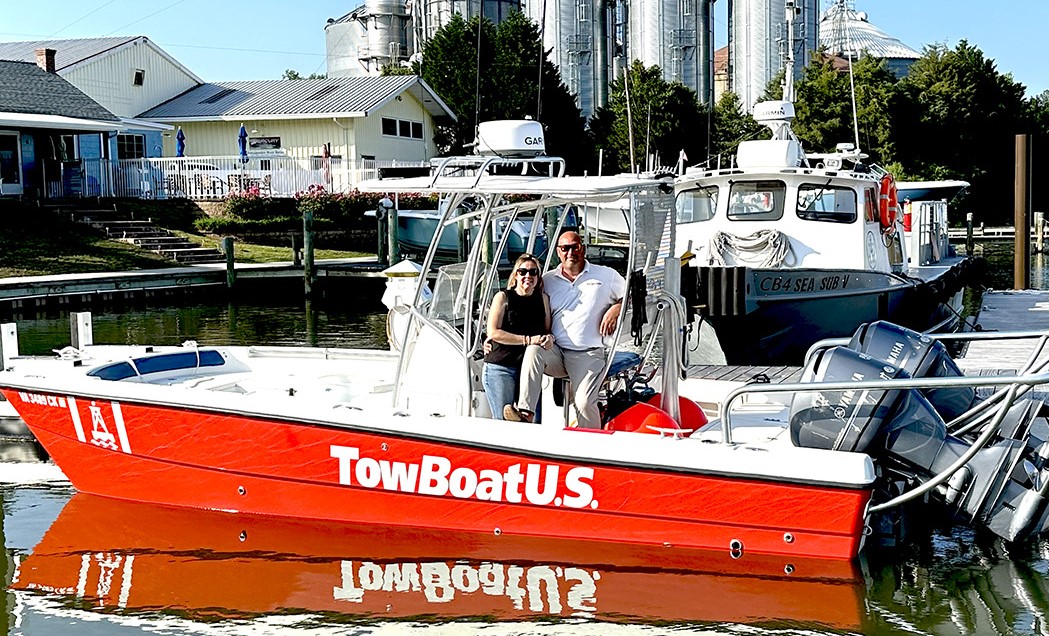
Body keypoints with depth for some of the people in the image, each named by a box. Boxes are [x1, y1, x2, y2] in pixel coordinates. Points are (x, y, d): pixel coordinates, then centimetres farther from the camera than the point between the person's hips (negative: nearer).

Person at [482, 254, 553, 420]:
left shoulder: (543, 299, 13)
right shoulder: (503, 297, 1)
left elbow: (547, 330, 21)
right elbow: (493, 332, -8)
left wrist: (549, 338, -4)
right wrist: (528, 340, -14)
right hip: (500, 367, -4)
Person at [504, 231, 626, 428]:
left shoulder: (606, 276, 10)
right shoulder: (548, 281, 15)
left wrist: (616, 309, -2)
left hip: (588, 355, -2)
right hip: (555, 351, 2)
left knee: (584, 402, -24)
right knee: (533, 349, -32)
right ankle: (525, 412, -35)